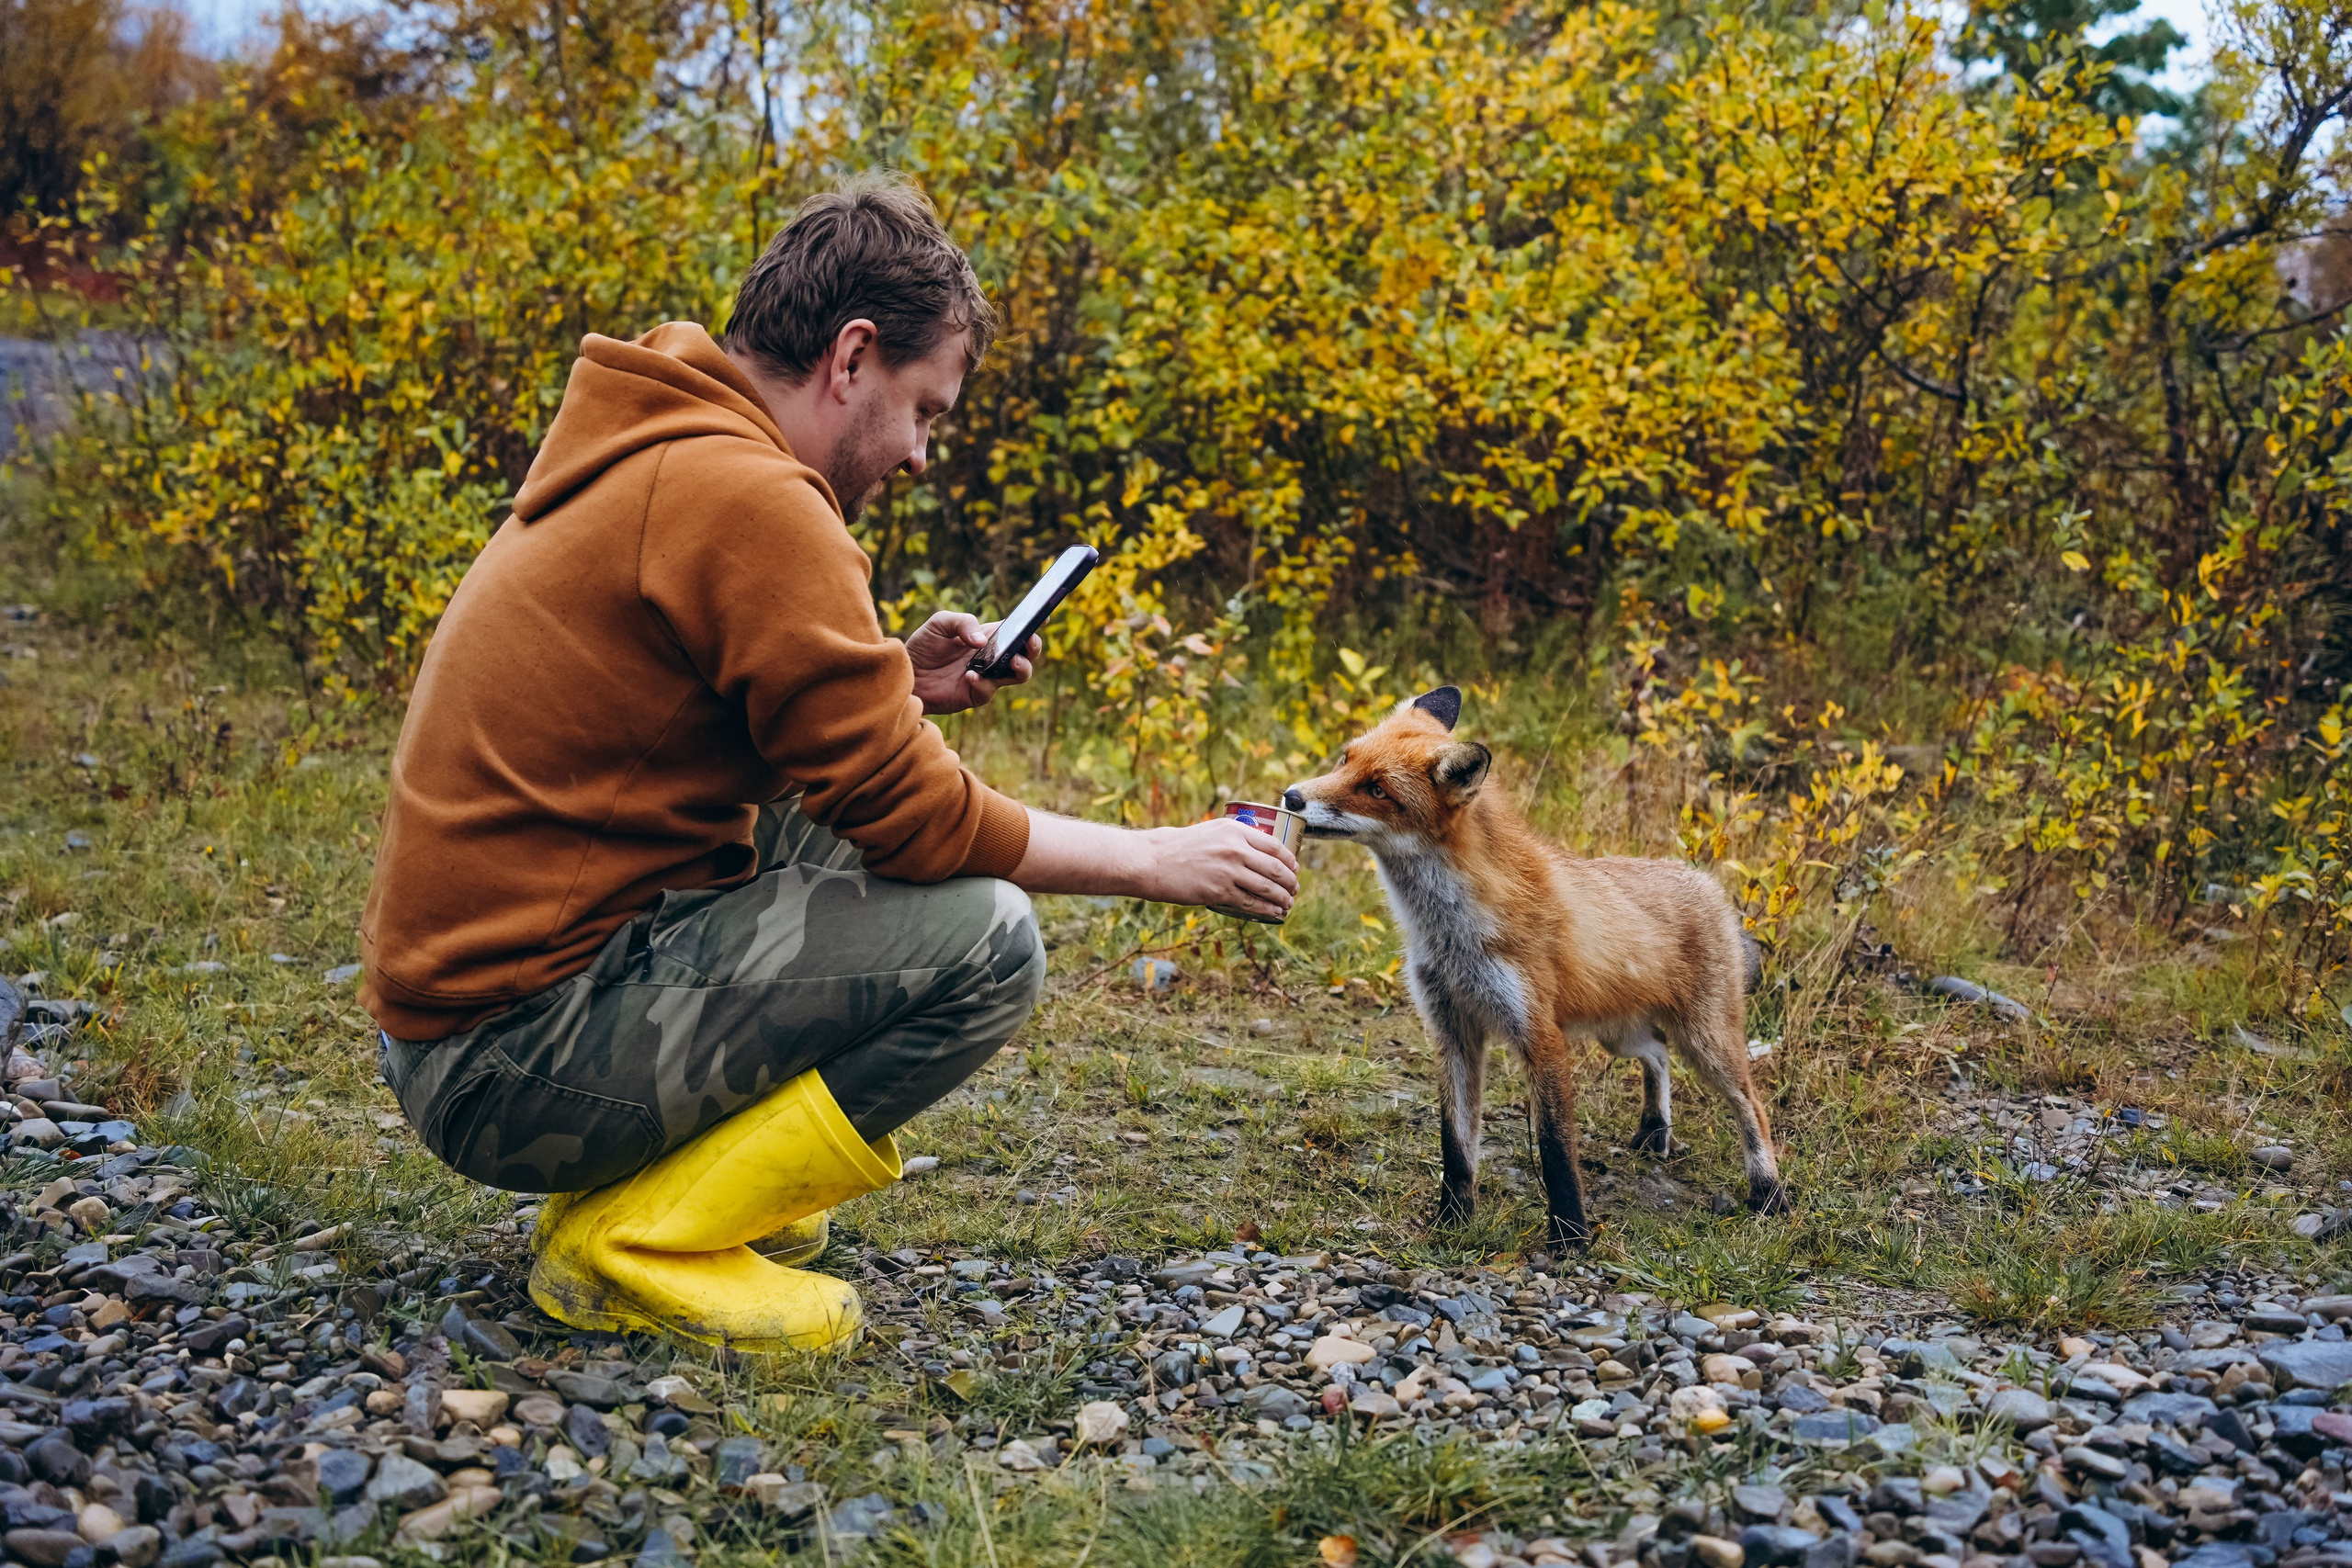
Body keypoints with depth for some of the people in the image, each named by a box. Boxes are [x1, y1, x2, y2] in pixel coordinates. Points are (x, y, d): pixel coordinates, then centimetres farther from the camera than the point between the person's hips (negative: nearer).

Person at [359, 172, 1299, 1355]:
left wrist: (897, 684, 9)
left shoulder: (647, 460, 12)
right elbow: (908, 815, -17)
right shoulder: (747, 495, -18)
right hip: (515, 1057, -10)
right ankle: (633, 1242, -8)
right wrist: (1160, 860, -5)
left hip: (468, 980, 10)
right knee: (984, 937, -16)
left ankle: (667, 1173, 12)